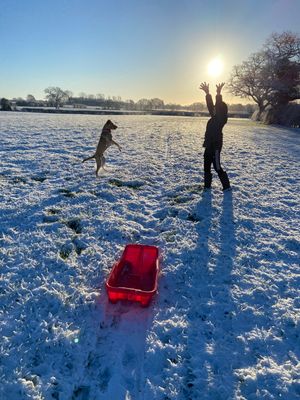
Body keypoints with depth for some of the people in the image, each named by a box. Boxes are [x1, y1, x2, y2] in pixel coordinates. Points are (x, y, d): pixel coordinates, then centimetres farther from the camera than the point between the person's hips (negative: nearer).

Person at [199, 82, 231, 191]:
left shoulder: (221, 118, -9)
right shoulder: (215, 117, 12)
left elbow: (219, 107, -24)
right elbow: (210, 105, 13)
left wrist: (218, 94, -29)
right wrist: (207, 93, 8)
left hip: (216, 146, -10)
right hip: (209, 145, 10)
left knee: (217, 167, -6)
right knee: (207, 166, 13)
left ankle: (227, 186, 5)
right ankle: (207, 186, 23)